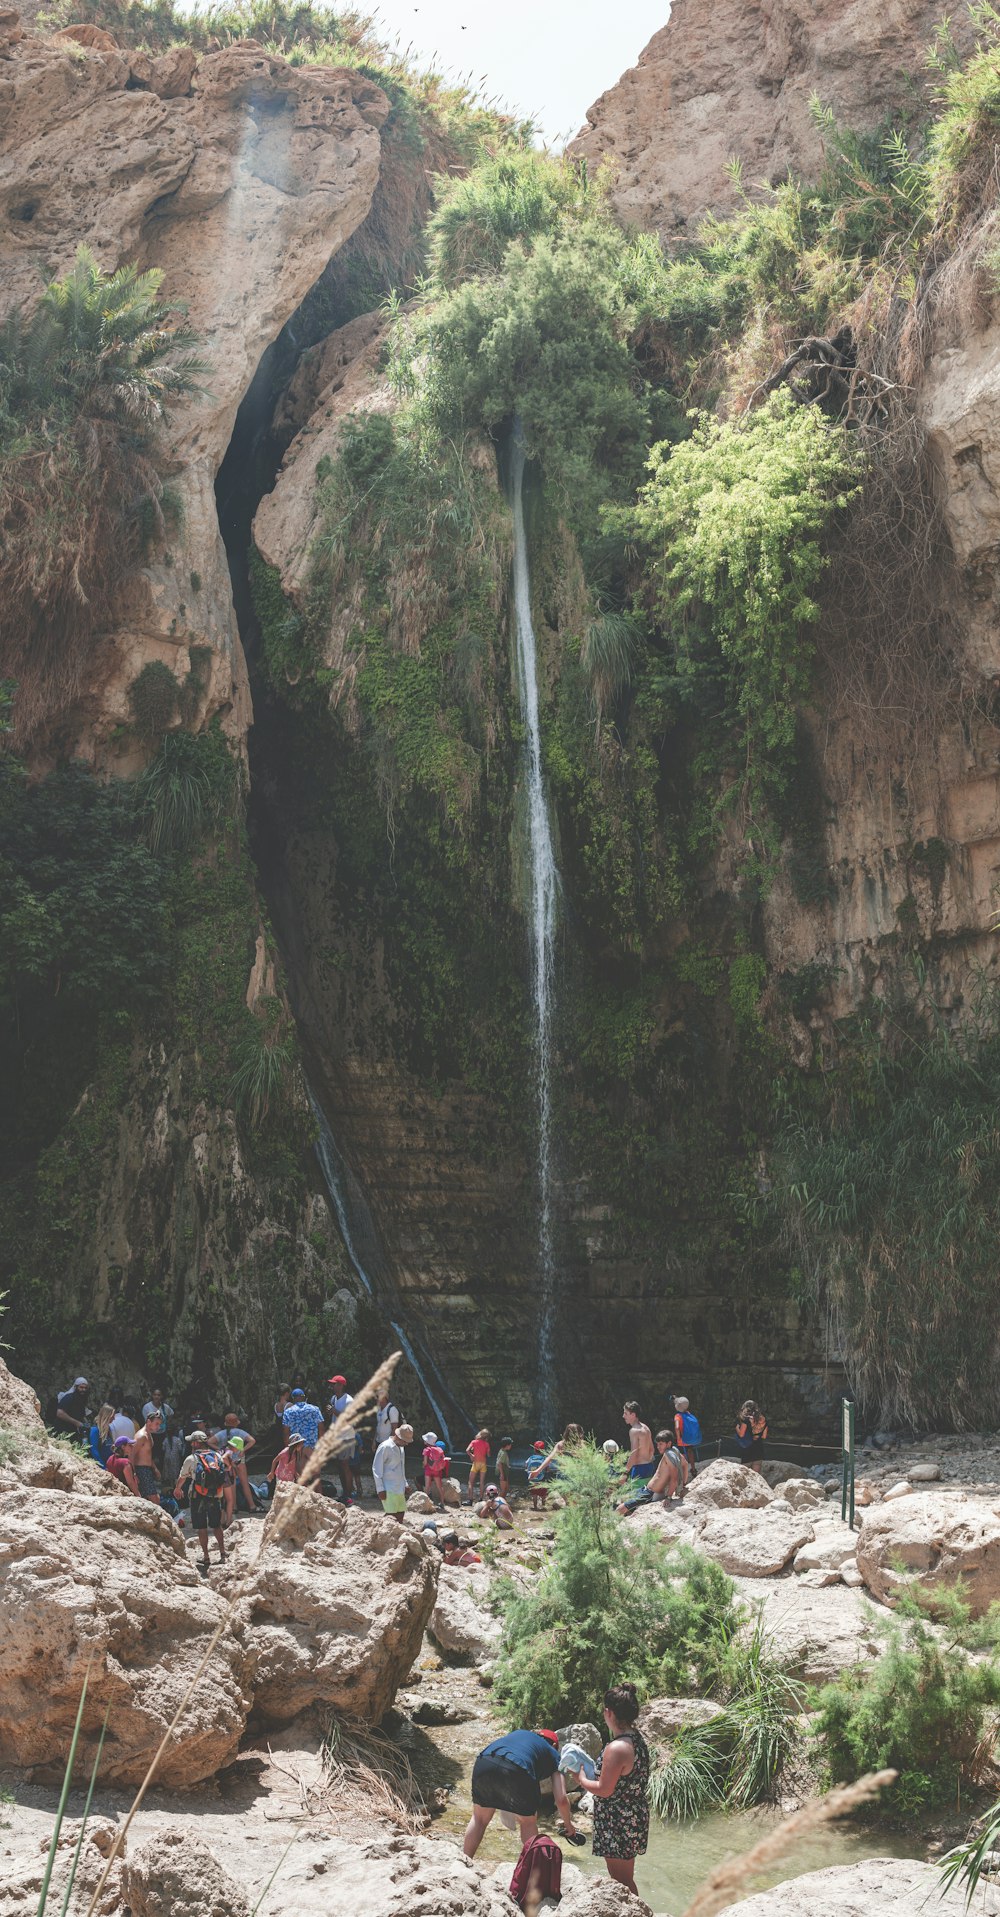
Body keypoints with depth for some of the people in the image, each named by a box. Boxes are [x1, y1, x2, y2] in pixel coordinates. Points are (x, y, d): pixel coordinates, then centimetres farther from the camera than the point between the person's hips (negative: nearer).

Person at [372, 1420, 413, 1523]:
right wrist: (380, 1489, -15)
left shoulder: (401, 1447, 14)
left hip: (400, 1489, 8)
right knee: (391, 1515, -12)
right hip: (389, 1490, -8)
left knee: (400, 1514, 4)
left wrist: (404, 1485, 21)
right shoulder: (385, 1447, -12)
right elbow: (376, 1469, -13)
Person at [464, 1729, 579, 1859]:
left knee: (479, 1818, 26)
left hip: (483, 1762, 3)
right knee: (528, 1822, 22)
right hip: (515, 1770, -3)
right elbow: (561, 1799, 21)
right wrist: (568, 1824, 40)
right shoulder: (553, 1754, 29)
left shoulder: (517, 1733, 40)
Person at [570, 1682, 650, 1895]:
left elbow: (604, 1790, -22)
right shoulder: (638, 1739, 2)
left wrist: (582, 1779, -5)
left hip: (618, 1825, -9)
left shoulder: (616, 1749, -27)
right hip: (635, 1817, 9)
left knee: (621, 1880, 5)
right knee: (625, 1877, 22)